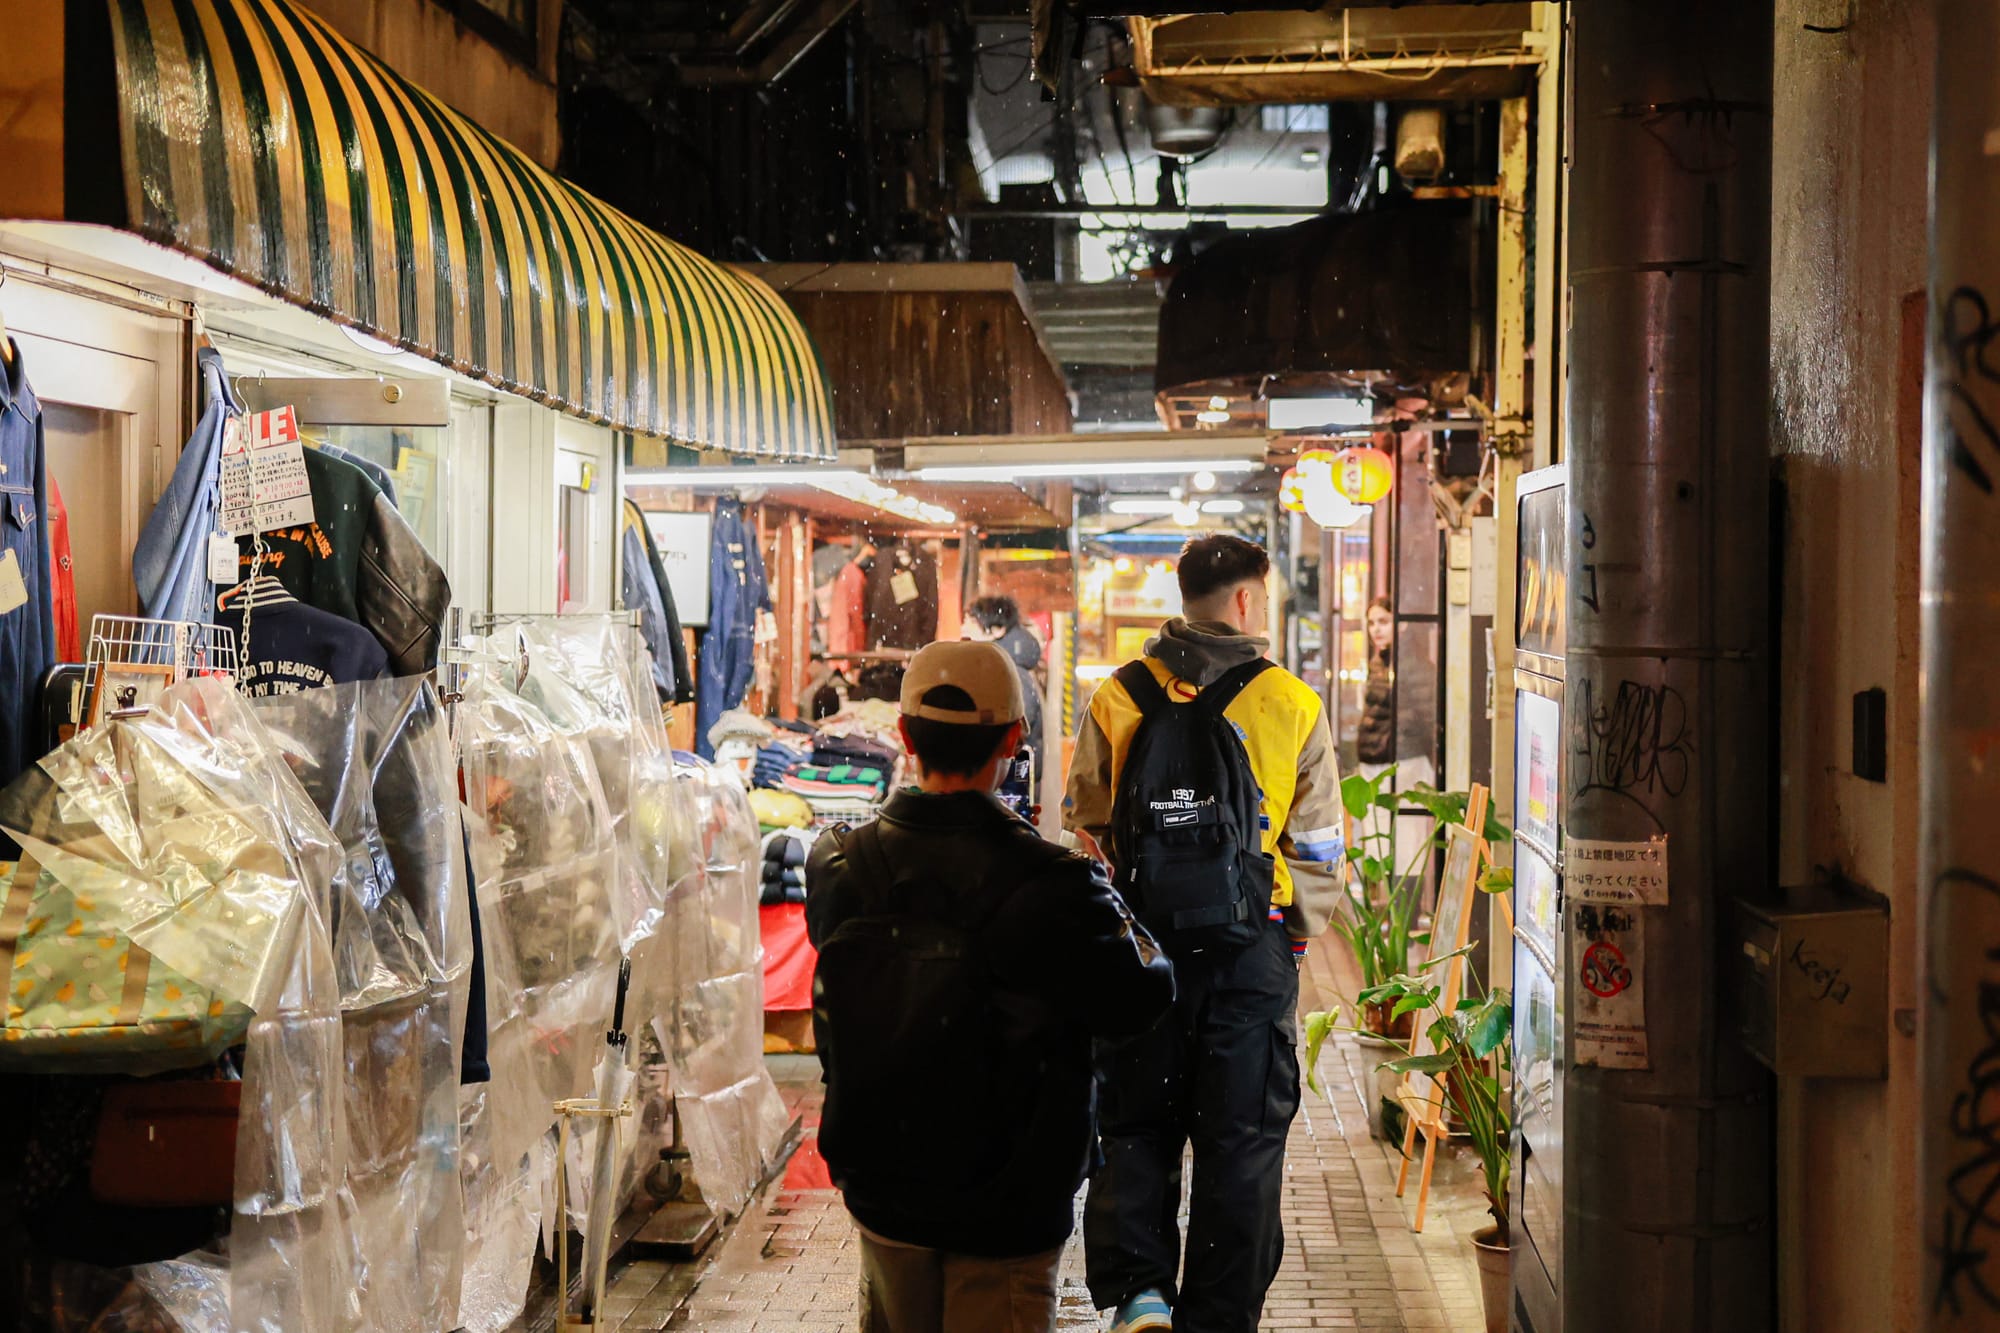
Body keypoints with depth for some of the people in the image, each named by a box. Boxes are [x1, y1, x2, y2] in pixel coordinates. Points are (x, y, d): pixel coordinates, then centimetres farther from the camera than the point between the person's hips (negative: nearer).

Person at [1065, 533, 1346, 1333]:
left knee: (1134, 1125, 15)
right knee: (1240, 1142, 9)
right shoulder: (1292, 705, -4)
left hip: (1141, 942, 1)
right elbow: (1317, 845, 1)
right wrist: (1297, 936, 14)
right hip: (1253, 947, -1)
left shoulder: (1116, 699, 0)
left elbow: (1084, 830, 5)